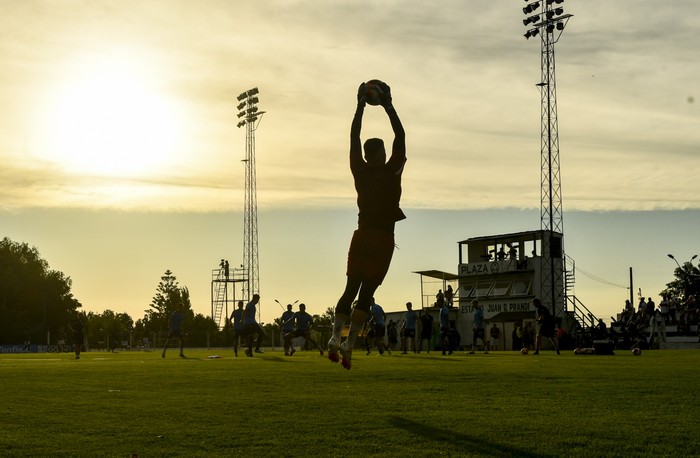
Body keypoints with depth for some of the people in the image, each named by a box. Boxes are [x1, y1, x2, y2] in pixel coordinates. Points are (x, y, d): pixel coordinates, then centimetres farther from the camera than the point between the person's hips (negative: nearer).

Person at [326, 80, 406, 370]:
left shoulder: (360, 171, 3)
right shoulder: (391, 172, -6)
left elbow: (354, 137, 11)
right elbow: (400, 136, -2)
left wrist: (361, 106, 13)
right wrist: (388, 106, 2)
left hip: (362, 236, 3)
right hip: (383, 238, -3)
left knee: (351, 289, 7)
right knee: (366, 294, -4)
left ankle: (336, 336, -8)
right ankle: (349, 343, -12)